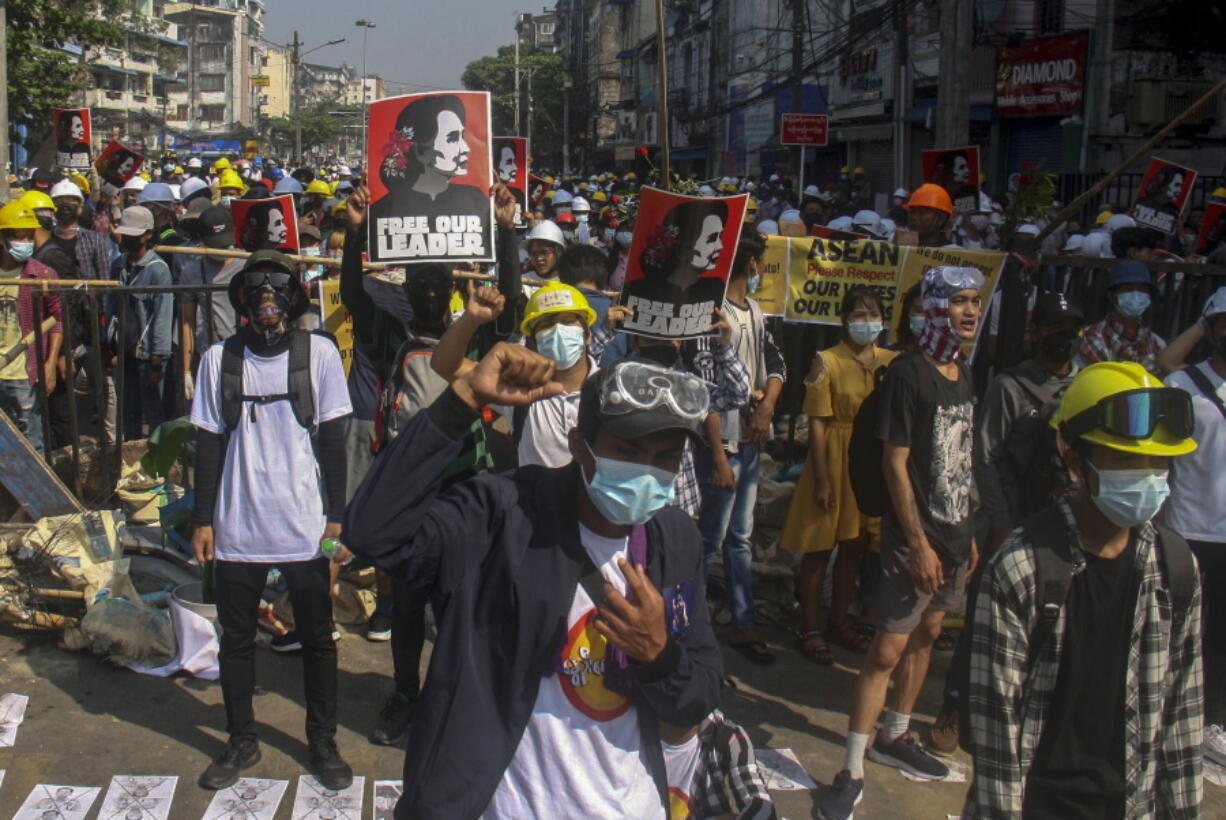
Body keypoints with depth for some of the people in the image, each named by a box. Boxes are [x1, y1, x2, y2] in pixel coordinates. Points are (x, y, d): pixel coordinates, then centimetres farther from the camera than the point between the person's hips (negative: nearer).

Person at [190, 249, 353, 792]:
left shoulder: (319, 353, -2)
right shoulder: (219, 359, 2)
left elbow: (332, 438, 0)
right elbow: (209, 442, 5)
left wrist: (336, 514, -3)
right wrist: (203, 518, 2)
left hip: (304, 527, -1)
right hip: (237, 528, 2)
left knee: (317, 638, 8)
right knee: (236, 639, 12)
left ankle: (322, 742, 24)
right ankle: (241, 741, 28)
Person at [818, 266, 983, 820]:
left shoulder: (963, 376, 10)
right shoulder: (909, 374, -14)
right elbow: (895, 463, -16)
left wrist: (969, 534, 14)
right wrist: (919, 543, -17)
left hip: (955, 532, 8)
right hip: (914, 535, -8)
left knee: (926, 634, 16)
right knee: (888, 650, -7)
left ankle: (895, 738, 32)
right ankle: (852, 771, 0)